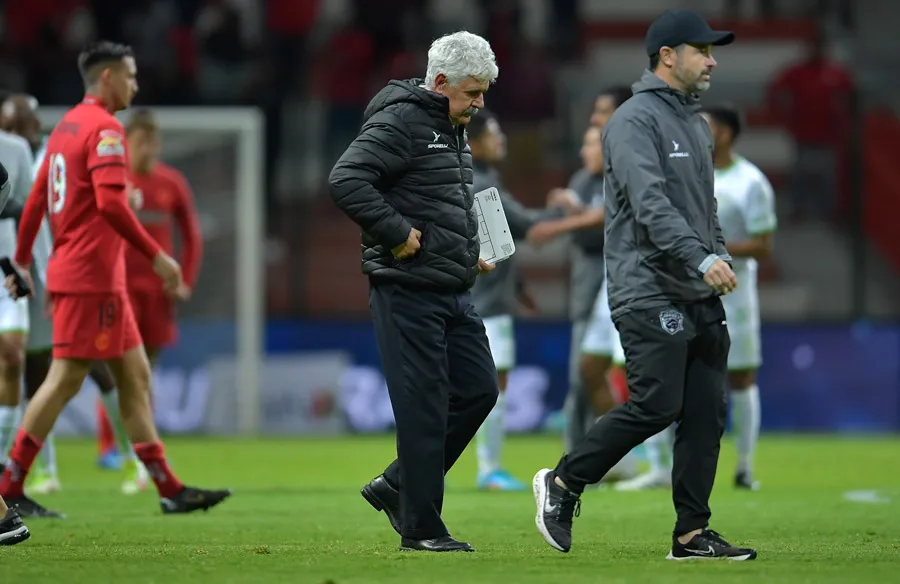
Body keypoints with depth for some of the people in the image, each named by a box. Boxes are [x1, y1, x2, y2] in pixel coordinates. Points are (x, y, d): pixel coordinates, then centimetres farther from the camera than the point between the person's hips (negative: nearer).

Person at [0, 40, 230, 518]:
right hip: (91, 276, -10)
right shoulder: (104, 128, -12)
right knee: (65, 379, -8)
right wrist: (156, 256, -19)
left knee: (135, 376, 10)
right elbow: (110, 203, -23)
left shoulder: (66, 126, 16)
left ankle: (169, 489, 11)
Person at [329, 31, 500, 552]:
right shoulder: (401, 121, -12)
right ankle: (420, 527, 2)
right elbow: (346, 180, -23)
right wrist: (397, 233, -22)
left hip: (454, 293, 9)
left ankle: (397, 486, 20)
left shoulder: (453, 129, 17)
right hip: (410, 292, -9)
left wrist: (470, 252, 15)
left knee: (479, 390, 9)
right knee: (424, 406, -6)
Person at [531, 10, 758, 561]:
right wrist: (702, 259, -31)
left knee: (706, 412, 2)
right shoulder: (636, 120, -9)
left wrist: (721, 257, 12)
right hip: (650, 293, -9)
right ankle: (563, 484, 3)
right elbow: (651, 204, -22)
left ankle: (693, 535, 5)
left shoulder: (697, 124, 20)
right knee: (656, 405, -14)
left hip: (700, 297, 9)